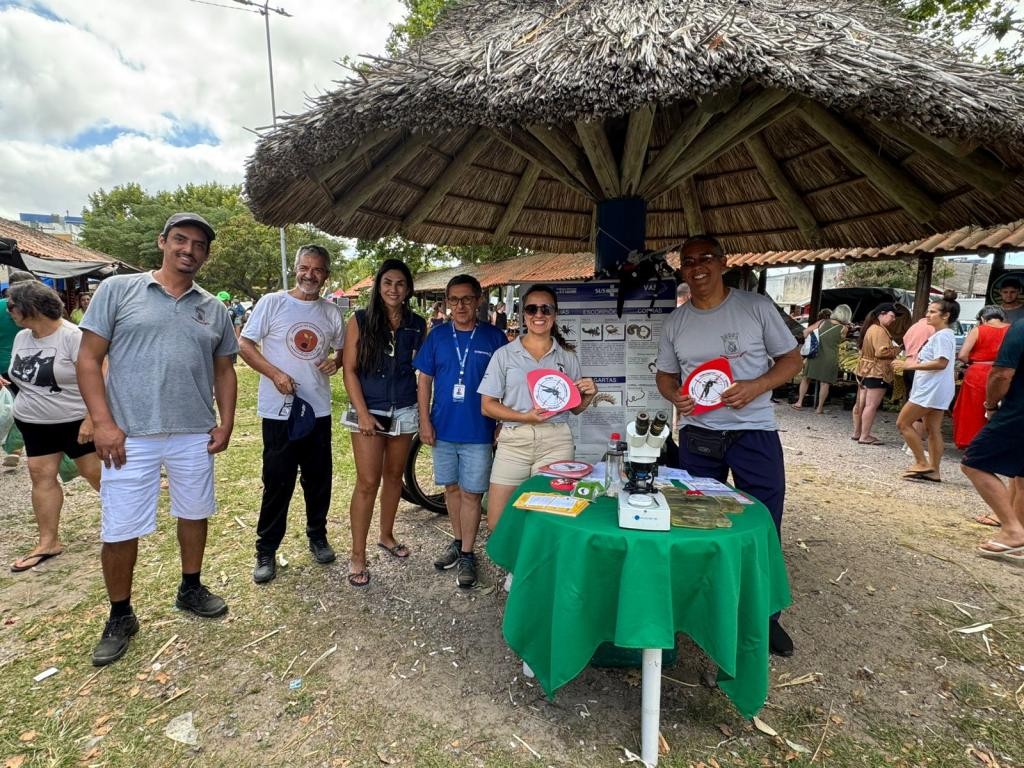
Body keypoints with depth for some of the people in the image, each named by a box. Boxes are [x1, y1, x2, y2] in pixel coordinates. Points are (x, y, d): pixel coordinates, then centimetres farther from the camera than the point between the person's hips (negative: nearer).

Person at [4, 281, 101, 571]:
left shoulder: (72, 336, -18)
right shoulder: (21, 338, 6)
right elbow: (23, 378, 19)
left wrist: (90, 420, -25)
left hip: (75, 421, -7)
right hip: (35, 425, 7)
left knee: (95, 472, 1)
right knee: (41, 476, 6)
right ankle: (48, 542, 14)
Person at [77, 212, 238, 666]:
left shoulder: (214, 309, 8)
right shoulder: (117, 290, -1)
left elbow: (224, 371, 12)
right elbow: (89, 360, -3)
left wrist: (226, 423, 3)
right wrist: (103, 423, -11)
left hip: (194, 436, 3)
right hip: (130, 436, -2)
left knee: (194, 513, 15)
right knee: (119, 530, 6)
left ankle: (190, 589, 36)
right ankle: (120, 617, 27)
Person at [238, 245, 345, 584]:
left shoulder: (332, 312, 7)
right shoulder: (272, 303, -3)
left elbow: (343, 350, 17)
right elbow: (245, 344, -3)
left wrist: (336, 362, -6)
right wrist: (275, 374, -17)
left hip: (319, 410, 4)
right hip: (279, 410, -3)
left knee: (319, 480, 14)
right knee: (277, 483, 4)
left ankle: (317, 536, 33)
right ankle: (266, 550, 20)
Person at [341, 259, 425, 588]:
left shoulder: (417, 325, 3)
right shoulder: (360, 320, -3)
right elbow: (349, 370, -5)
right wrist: (363, 413, -12)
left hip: (404, 411, 3)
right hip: (369, 411, -3)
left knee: (394, 476, 15)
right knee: (368, 483, -3)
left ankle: (386, 535, 35)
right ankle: (357, 555, 11)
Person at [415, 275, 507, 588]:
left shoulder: (494, 337, -4)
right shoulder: (437, 337, 3)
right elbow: (424, 380, 6)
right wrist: (425, 421, -1)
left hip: (478, 432, -3)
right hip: (443, 429, 3)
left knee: (471, 493, 4)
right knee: (451, 488, 16)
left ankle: (467, 554, 19)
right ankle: (457, 541, 34)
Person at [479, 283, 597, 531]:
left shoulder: (567, 357, 10)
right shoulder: (504, 354, 5)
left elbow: (575, 408, 14)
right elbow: (487, 406, 1)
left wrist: (589, 394, -7)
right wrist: (524, 417, -13)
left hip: (556, 442, 1)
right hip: (514, 441, 0)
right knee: (497, 524, 2)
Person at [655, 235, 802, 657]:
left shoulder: (756, 306, -4)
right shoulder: (675, 322, 4)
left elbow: (792, 359, 0)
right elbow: (665, 374, 12)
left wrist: (757, 385, -18)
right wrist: (674, 395, -11)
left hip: (754, 432, -2)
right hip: (698, 435, 3)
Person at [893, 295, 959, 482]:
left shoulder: (942, 335, -14)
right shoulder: (942, 335, 19)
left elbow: (941, 363, -24)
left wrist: (909, 365, -23)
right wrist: (909, 364, 15)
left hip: (931, 389, -11)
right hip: (934, 389, 11)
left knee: (903, 423, -6)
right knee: (933, 430, 10)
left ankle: (922, 463, -3)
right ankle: (933, 471, 12)